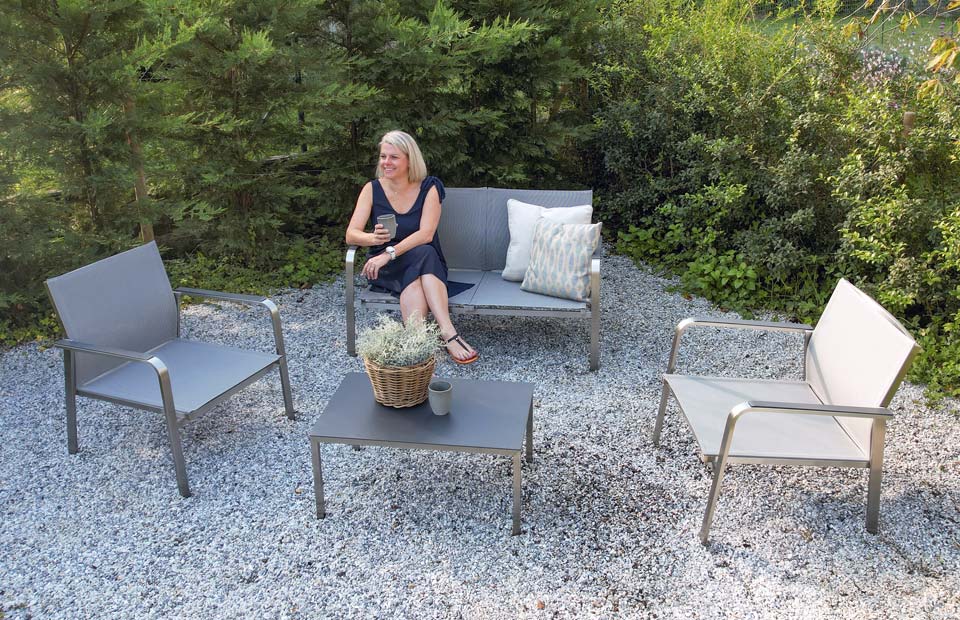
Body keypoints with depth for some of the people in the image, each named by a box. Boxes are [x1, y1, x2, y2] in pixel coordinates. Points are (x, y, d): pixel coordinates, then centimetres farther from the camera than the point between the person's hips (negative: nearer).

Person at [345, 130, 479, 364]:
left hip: (426, 265, 0)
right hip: (386, 270, 0)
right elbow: (351, 235, -6)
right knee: (422, 254, -33)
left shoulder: (429, 188, -4)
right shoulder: (372, 189, 0)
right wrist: (374, 238, -29)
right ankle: (449, 334, -44)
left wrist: (390, 253, -31)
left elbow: (426, 234, -18)